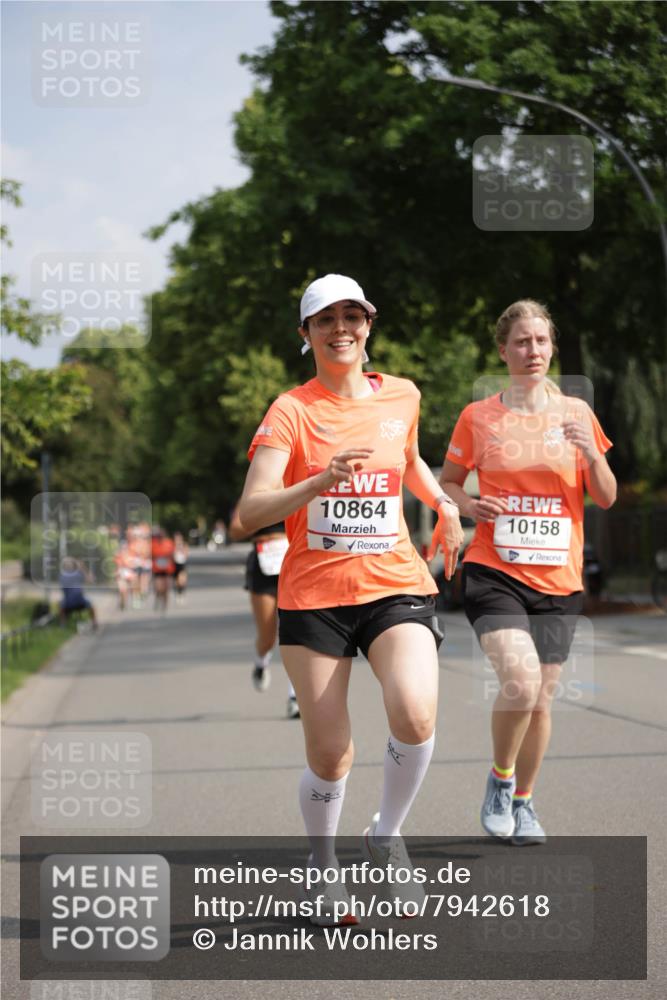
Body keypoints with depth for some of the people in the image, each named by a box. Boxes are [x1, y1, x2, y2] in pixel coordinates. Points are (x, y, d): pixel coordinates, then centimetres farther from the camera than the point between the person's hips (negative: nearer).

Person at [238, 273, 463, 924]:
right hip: (313, 595, -2)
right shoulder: (292, 411, -5)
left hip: (396, 586, 2)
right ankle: (323, 870, 26)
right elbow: (250, 512, -17)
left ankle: (387, 836, 2)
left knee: (415, 715, -25)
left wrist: (443, 503, 15)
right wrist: (318, 482, -32)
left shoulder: (402, 396, 7)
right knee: (330, 757, -2)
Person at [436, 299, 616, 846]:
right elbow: (447, 482, 11)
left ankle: (523, 800, 30)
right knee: (520, 680, -23)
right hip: (494, 573, -3)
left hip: (558, 580, 3)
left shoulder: (576, 412, 6)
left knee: (542, 698, 8)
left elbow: (607, 498, 8)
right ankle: (500, 777, 3)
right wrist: (470, 505, -11)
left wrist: (592, 454, -12)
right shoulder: (478, 416, 1)